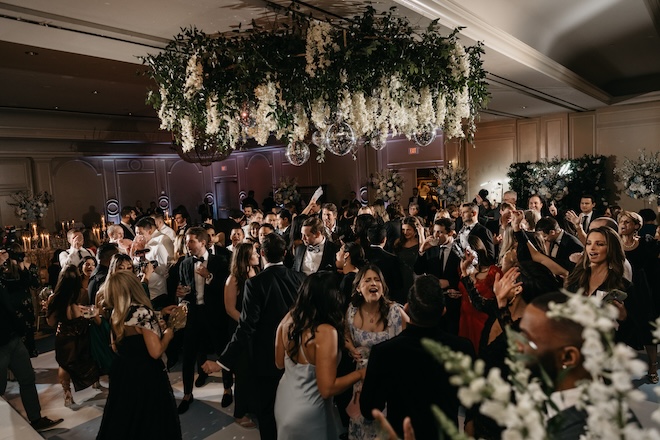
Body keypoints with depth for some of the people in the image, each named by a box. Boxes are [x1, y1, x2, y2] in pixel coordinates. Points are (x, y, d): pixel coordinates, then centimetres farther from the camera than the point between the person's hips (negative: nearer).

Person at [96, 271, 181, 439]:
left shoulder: (116, 314, 1)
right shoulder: (143, 312, -22)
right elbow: (156, 352, -25)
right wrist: (168, 334, -8)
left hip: (122, 373, 8)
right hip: (145, 376, -8)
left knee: (123, 419, 22)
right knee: (150, 422, 9)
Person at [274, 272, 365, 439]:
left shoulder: (289, 319, -8)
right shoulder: (326, 332, -28)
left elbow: (280, 363, 5)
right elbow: (327, 389, -25)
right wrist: (360, 373, -15)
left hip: (284, 400, 6)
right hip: (307, 412, -6)